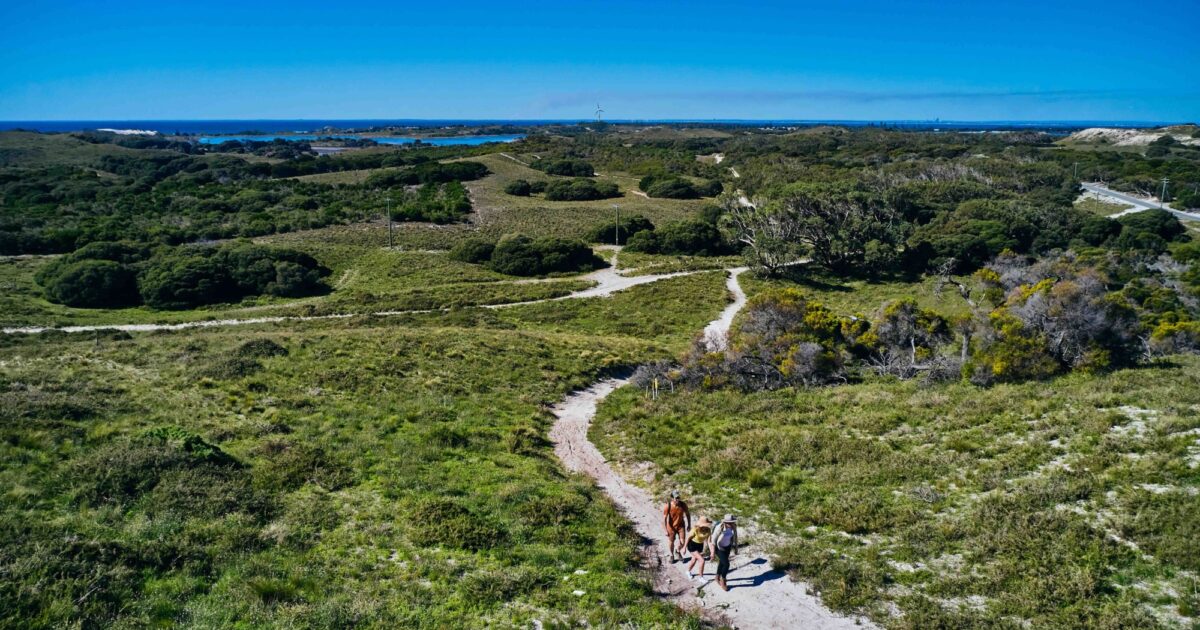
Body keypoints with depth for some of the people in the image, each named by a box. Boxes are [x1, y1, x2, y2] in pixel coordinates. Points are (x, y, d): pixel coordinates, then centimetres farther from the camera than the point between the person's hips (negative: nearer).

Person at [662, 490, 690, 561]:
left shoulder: (683, 505, -19)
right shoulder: (668, 506, -25)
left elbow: (687, 514, 0)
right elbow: (664, 518, -18)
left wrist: (689, 525, 5)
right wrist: (665, 530, -18)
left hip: (680, 525, 1)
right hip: (671, 526, -1)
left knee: (682, 542, -4)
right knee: (671, 542, 13)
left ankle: (677, 551, 30)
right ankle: (672, 555, 39)